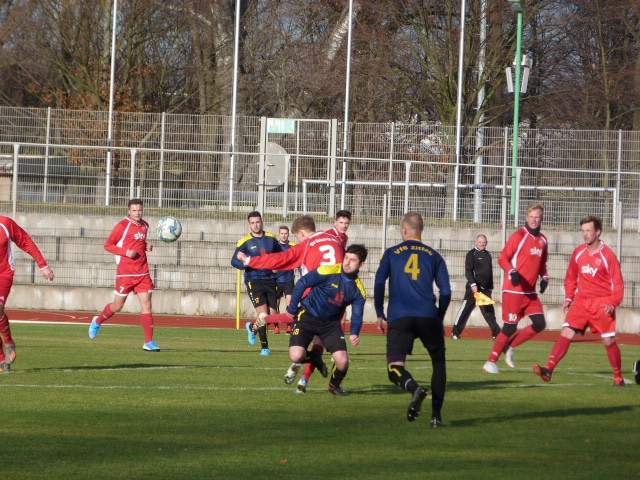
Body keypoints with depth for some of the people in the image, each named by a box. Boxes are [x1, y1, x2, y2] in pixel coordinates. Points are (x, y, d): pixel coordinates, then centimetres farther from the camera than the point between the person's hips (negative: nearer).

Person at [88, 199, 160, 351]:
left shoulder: (145, 225, 10)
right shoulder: (123, 225, -9)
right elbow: (108, 245, -7)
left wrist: (147, 246, 3)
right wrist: (126, 252, -19)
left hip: (142, 273, 5)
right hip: (125, 273, -5)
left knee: (146, 304, -5)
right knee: (117, 306, 5)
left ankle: (149, 342, -5)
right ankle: (97, 322, 35)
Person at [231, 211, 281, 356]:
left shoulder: (271, 238, 7)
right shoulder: (245, 241, -4)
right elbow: (234, 261, -8)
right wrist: (246, 263, -27)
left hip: (270, 280, 4)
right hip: (254, 281, -4)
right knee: (263, 314, -17)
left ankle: (252, 327, 36)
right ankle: (264, 346, -3)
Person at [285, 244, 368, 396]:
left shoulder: (359, 290, -6)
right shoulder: (329, 272, -19)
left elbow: (357, 315, -4)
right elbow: (302, 283, -13)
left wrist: (355, 334, -25)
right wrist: (292, 309, -10)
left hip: (331, 323, 3)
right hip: (307, 316, -3)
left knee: (343, 361, -14)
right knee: (296, 356, -23)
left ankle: (334, 385, 22)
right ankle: (314, 357, 15)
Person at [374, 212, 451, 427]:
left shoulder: (391, 254, 12)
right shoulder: (434, 256, 15)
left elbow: (379, 284, 4)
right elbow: (446, 291, 10)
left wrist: (380, 314, 11)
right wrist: (440, 319, 22)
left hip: (399, 318, -1)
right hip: (428, 316, 1)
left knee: (395, 369, -3)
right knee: (439, 362, 19)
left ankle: (415, 388, -37)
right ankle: (436, 415, 10)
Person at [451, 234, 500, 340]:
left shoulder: (488, 254, 16)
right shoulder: (471, 254, -4)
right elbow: (468, 271, -12)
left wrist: (490, 287, 18)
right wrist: (473, 284, -24)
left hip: (486, 288, 6)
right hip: (474, 287, -6)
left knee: (489, 311, 7)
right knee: (466, 309, -6)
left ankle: (496, 333, 9)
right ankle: (455, 332, -1)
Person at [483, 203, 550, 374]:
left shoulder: (542, 240, 12)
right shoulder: (519, 236, -9)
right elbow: (502, 258, -11)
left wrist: (544, 277, 6)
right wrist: (512, 272, -28)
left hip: (530, 292, 7)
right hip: (513, 290, -7)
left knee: (539, 324, -3)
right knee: (510, 328, -7)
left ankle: (509, 347, 12)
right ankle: (491, 361, 5)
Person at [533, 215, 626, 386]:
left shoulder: (607, 255, -6)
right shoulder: (578, 253, 6)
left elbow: (618, 283, -5)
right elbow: (571, 278, 19)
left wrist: (613, 303, -19)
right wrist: (568, 298, 8)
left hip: (602, 303, -3)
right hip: (581, 301, 3)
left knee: (609, 341, -1)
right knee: (566, 333, -13)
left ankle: (618, 377, 18)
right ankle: (548, 370, -22)